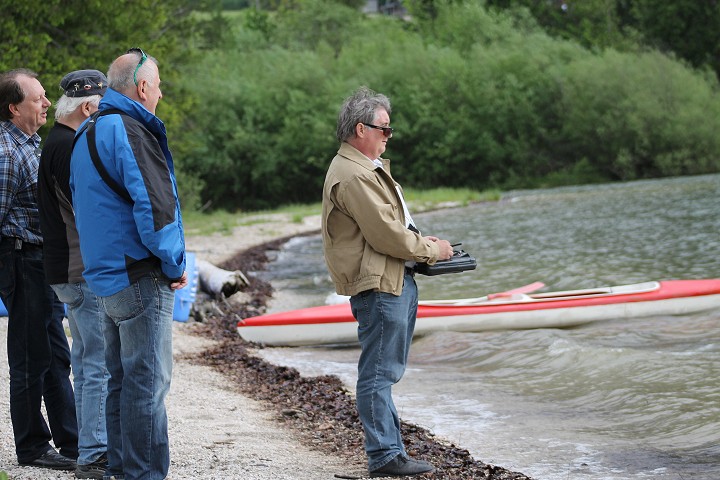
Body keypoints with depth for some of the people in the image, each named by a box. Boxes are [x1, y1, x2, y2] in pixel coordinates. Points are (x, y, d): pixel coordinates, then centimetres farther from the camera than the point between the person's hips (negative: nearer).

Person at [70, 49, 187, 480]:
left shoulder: (87, 134, 17)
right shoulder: (130, 132, -15)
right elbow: (154, 206, -23)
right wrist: (175, 266, -11)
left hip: (106, 278, 10)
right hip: (141, 279, -10)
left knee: (122, 380, 16)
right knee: (147, 382, -6)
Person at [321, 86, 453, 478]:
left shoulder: (367, 168, 19)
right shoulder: (352, 175, -18)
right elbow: (385, 235, -20)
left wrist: (421, 240, 12)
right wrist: (430, 250, -7)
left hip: (396, 281, 11)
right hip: (378, 284, -11)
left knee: (386, 371, 14)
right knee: (379, 372, -6)